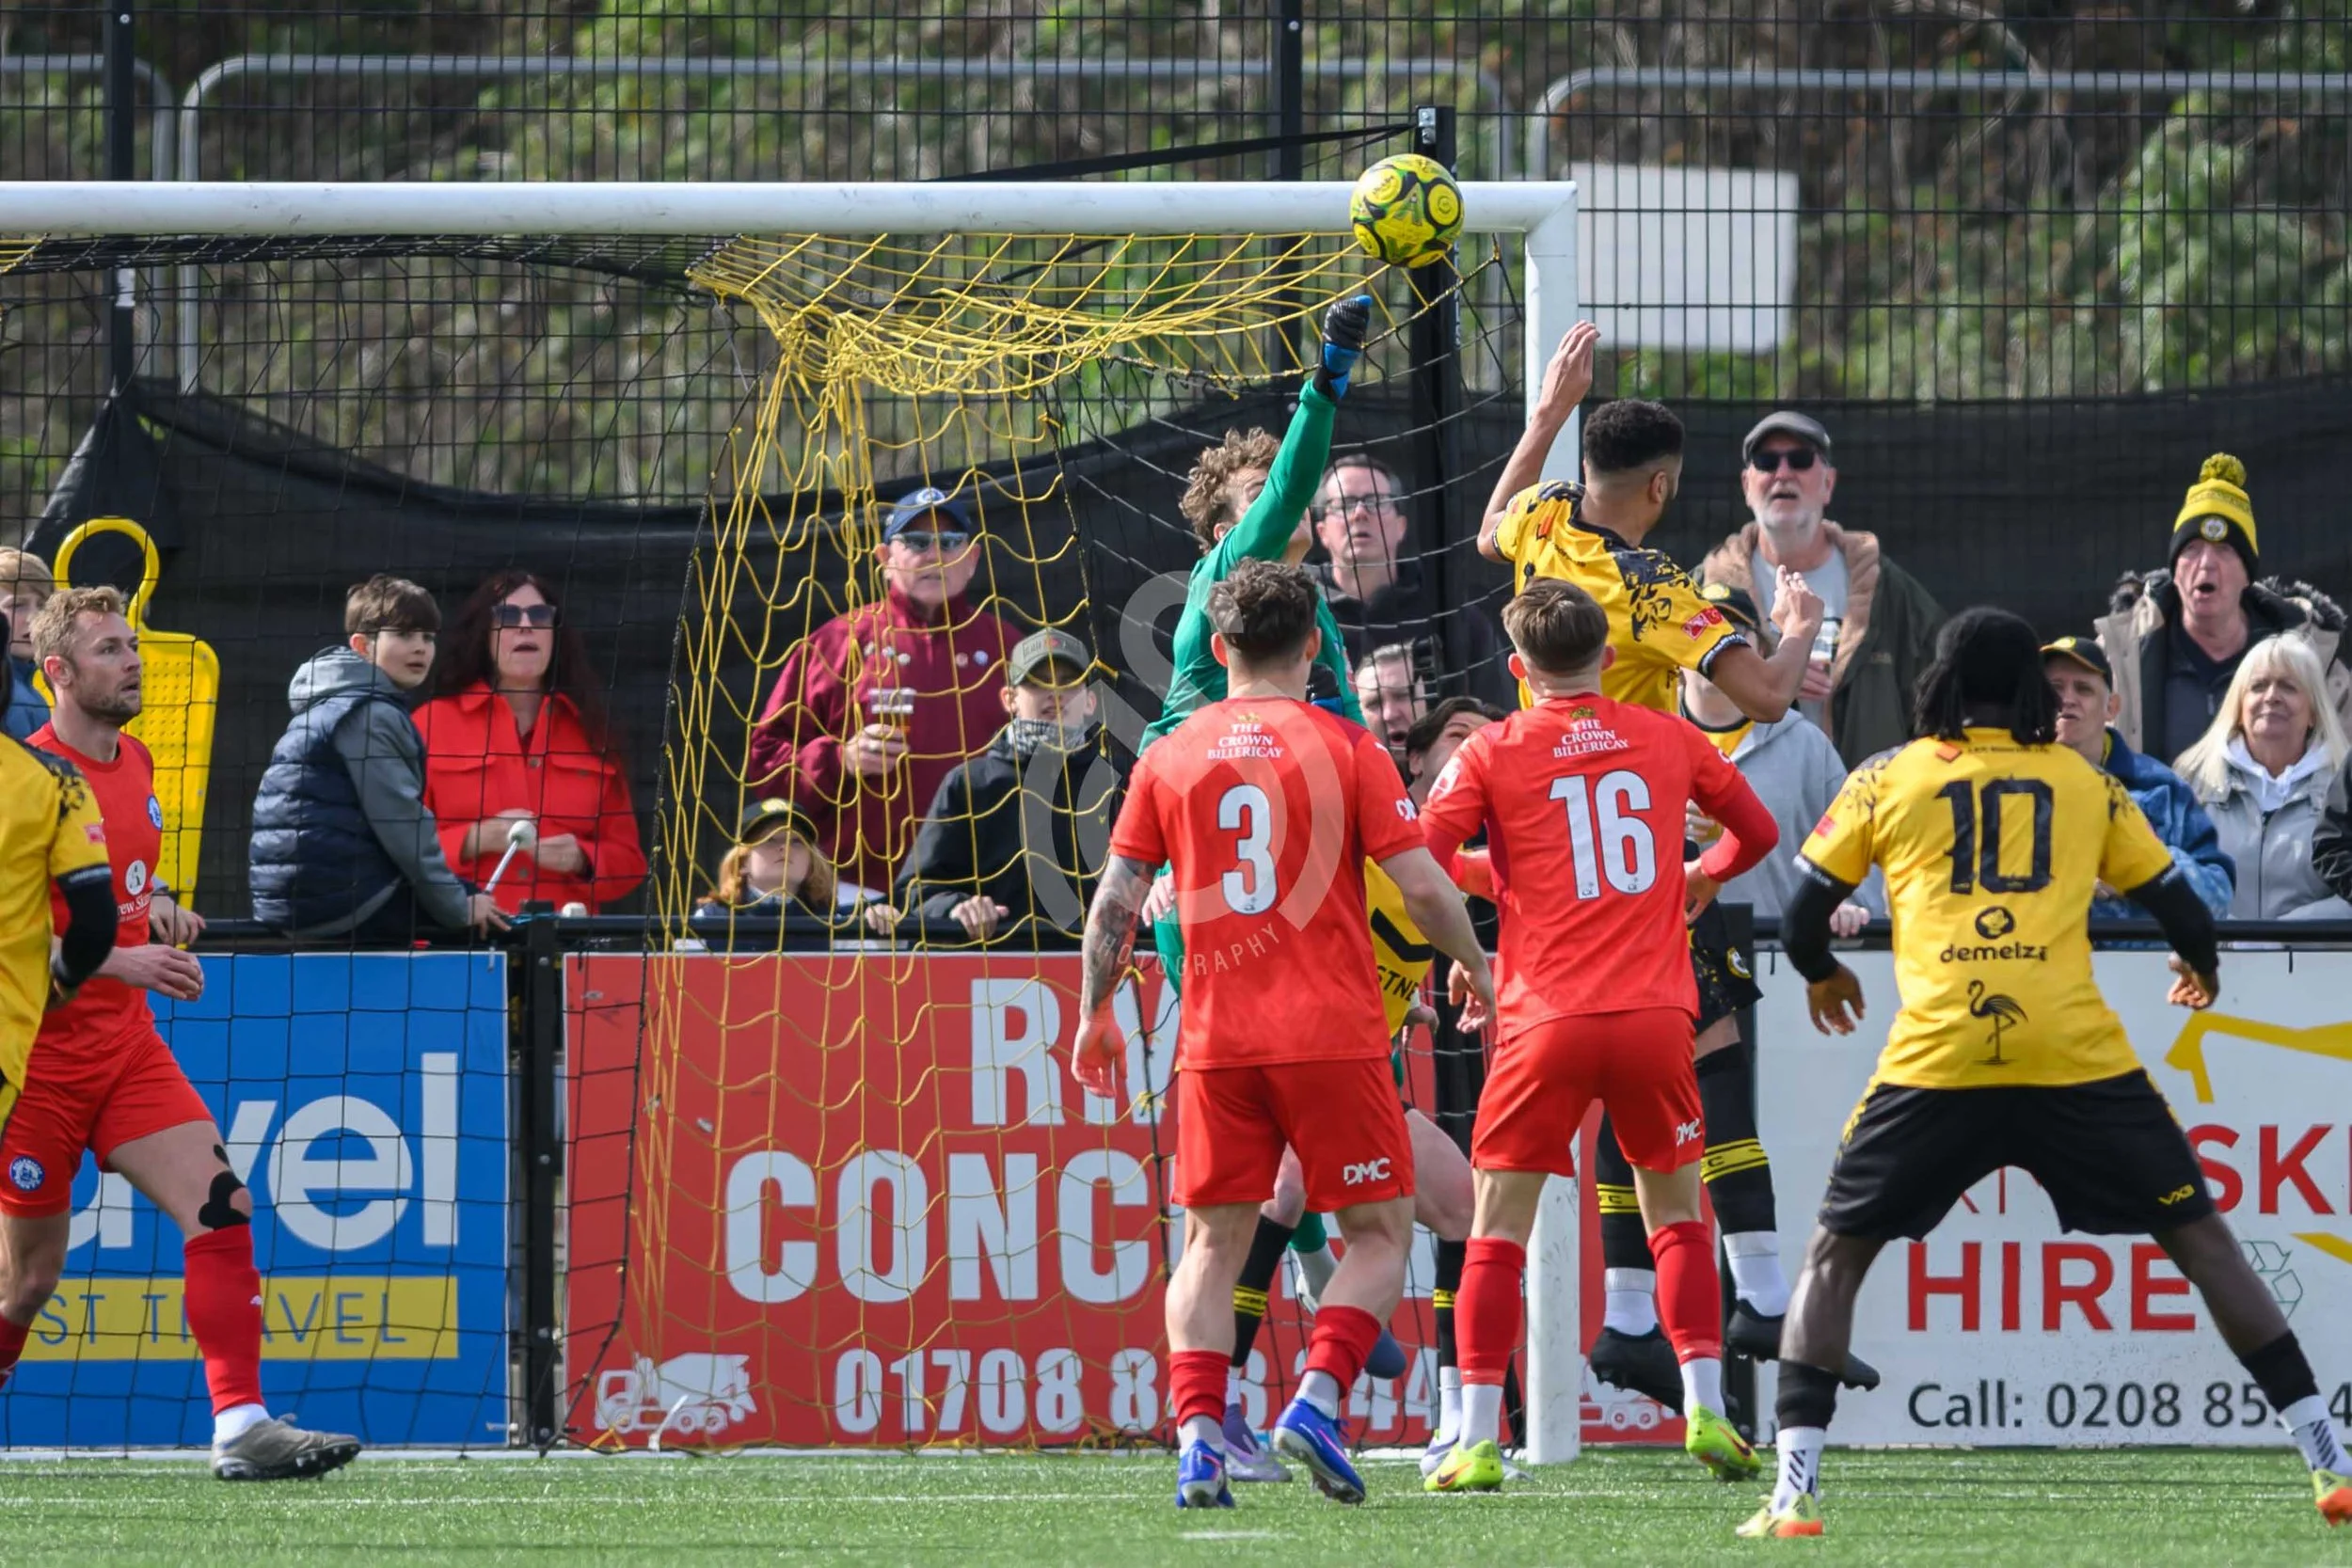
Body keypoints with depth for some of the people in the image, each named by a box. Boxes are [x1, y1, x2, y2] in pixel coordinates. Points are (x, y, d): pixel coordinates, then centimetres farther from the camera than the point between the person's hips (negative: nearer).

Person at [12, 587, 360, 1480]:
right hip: (40, 1058, -6)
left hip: (126, 1042, 6)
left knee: (221, 1206, -12)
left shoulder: (136, 763, 9)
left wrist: (158, 905, 7)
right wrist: (120, 962, -23)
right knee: (28, 1280, 0)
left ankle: (242, 1428, -15)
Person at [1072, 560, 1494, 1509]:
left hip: (1217, 1040, 3)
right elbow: (1421, 888, -5)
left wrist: (1095, 1013, 20)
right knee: (1380, 1233, 8)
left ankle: (1198, 1436, -8)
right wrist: (1477, 968, 13)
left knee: (1212, 1244, 9)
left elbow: (1115, 903, 7)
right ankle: (1319, 1396, -13)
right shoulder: (1346, 749, -2)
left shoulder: (1170, 757, 6)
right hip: (1333, 1032, -3)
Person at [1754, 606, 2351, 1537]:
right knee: (2201, 1238, 14)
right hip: (2077, 1053, 1)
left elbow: (1801, 921, 14)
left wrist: (1823, 975, 37)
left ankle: (1795, 1490, -2)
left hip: (1936, 1058, -1)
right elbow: (2184, 916, 19)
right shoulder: (2089, 785, 16)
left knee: (1835, 1253, 13)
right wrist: (2202, 970, 43)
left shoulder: (1885, 782, 13)